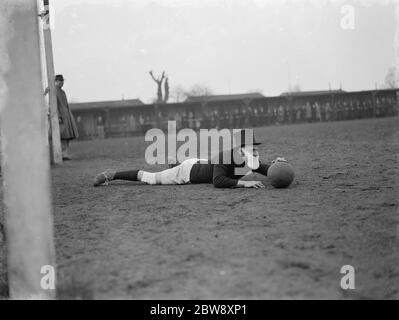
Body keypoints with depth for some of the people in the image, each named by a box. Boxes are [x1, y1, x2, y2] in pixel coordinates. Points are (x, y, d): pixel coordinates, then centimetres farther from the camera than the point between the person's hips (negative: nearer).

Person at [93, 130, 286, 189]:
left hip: (201, 164, 6)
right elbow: (218, 182, -52)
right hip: (188, 171, -6)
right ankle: (112, 175, 26)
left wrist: (276, 165, -32)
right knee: (150, 178, 10)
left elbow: (266, 170, -11)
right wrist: (244, 183, -56)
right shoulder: (224, 157, -40)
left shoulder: (247, 161, -18)